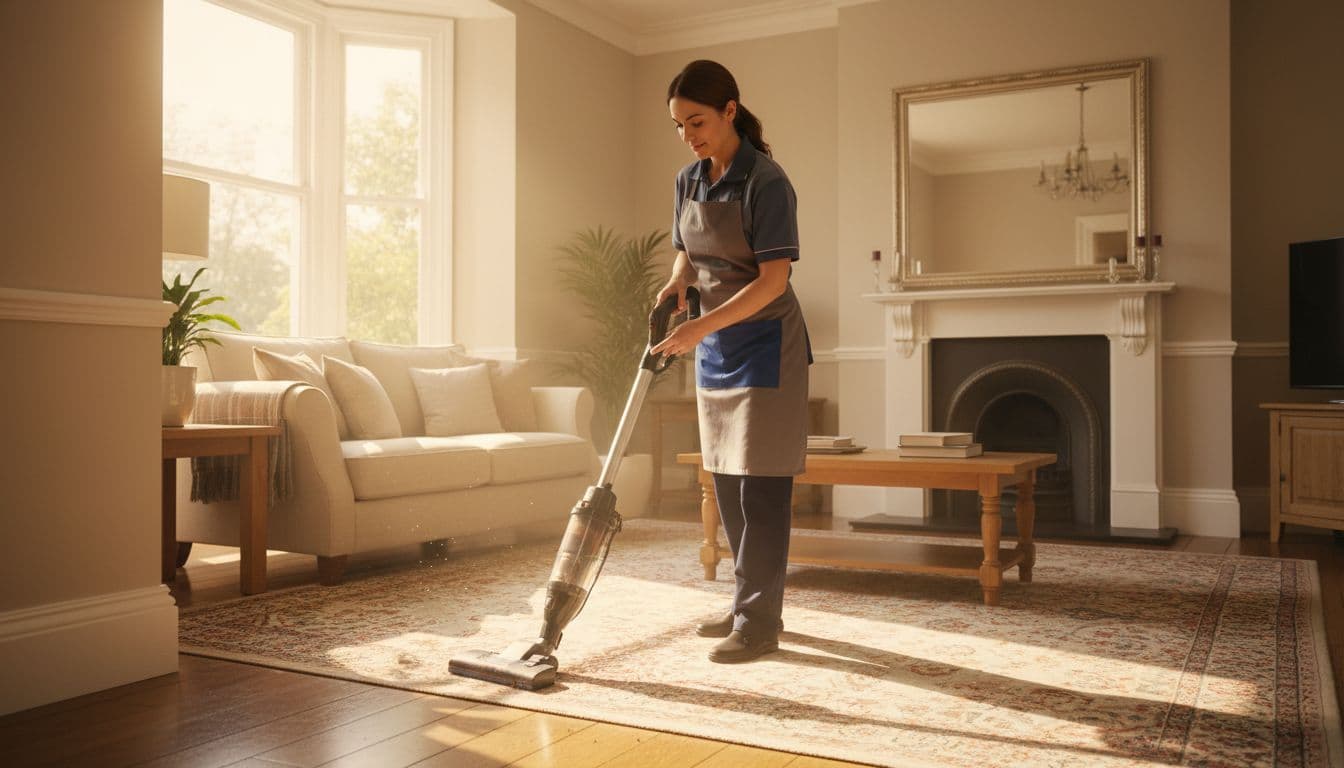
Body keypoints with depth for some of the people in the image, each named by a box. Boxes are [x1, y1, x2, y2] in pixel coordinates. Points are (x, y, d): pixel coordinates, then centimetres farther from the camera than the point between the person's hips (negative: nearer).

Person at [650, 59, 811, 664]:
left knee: (760, 486, -5)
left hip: (764, 346, -8)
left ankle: (758, 622, 4)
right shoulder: (688, 181, 7)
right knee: (727, 482, 12)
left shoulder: (766, 181, -16)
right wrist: (676, 283, -2)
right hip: (713, 347, 8)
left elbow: (773, 279, -20)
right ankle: (749, 604, 24)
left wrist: (702, 326, -26)